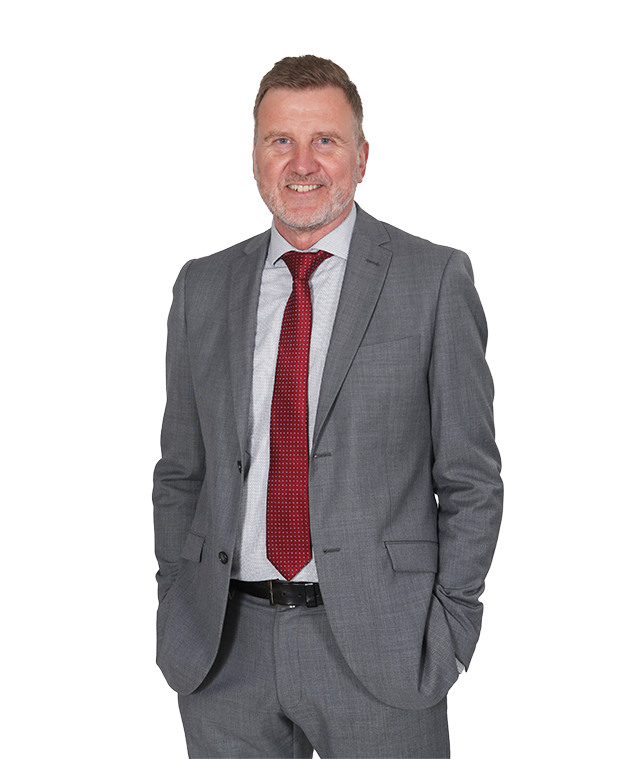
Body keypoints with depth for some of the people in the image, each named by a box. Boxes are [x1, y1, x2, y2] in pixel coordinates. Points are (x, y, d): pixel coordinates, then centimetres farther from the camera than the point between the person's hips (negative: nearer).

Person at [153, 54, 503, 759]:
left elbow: (470, 477, -2)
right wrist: (175, 609, 5)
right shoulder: (202, 287, 7)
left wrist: (448, 629, -7)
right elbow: (180, 472, 11)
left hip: (377, 650, -2)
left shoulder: (435, 278, -3)